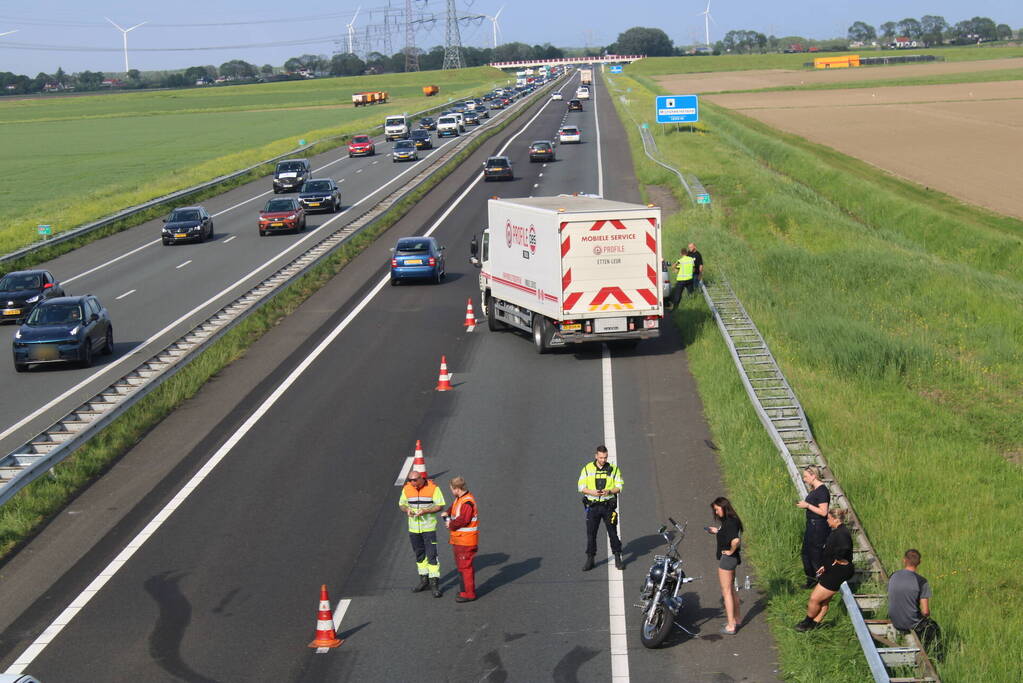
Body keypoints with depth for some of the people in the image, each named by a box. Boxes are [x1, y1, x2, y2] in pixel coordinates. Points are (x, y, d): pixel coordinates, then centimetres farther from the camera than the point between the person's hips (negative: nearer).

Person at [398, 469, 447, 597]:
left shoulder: (433, 488, -11)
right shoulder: (407, 489, 0)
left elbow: (440, 506, -9)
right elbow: (401, 504, 11)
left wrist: (425, 511, -23)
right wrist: (407, 510, -12)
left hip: (429, 527, -4)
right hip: (413, 528, 5)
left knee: (432, 555, -8)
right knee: (419, 555, 15)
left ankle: (434, 583, -3)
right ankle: (424, 580, 28)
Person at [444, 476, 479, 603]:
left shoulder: (467, 502, -21)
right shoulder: (459, 499, 12)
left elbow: (463, 520, -28)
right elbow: (454, 507, 31)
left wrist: (451, 525, -11)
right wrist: (447, 513, 9)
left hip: (465, 541, -11)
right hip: (458, 540, 11)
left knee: (465, 566, -6)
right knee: (461, 565, 19)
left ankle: (469, 594, -1)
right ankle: (465, 589, 31)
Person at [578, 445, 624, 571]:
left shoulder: (613, 469, 2)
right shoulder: (587, 469, 1)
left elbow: (619, 487, 3)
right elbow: (581, 487, 0)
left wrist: (609, 491, -17)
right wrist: (592, 492, -18)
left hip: (608, 505, 0)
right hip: (592, 505, 0)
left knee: (613, 532, 2)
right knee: (591, 533, 3)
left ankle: (618, 559, 12)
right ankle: (590, 559, 12)